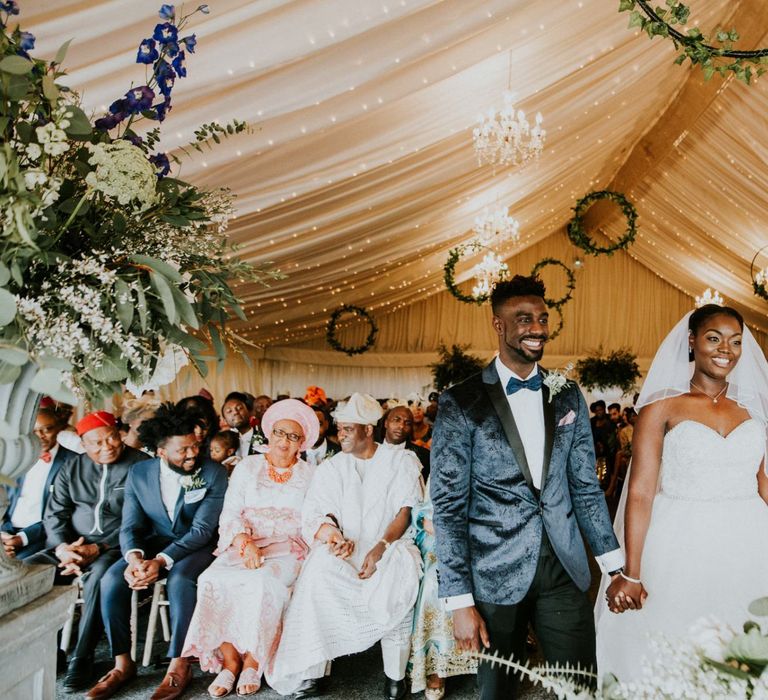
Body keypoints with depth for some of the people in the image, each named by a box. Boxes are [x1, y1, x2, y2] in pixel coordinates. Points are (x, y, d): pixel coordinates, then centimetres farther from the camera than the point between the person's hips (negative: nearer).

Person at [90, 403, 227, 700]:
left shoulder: (214, 473, -13)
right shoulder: (139, 473, -3)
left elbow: (203, 529, -17)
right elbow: (130, 526, -4)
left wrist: (161, 561, -30)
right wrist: (134, 558, -27)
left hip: (196, 546, -3)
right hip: (153, 542, 4)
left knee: (179, 580, -34)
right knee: (112, 579, -21)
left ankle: (179, 665, -18)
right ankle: (123, 663, -7)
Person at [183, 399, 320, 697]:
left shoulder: (309, 475, 11)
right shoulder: (247, 467, 11)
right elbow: (231, 514, 2)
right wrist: (246, 543, -16)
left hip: (287, 549, -1)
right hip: (244, 544, 2)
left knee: (262, 582, -32)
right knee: (215, 580, -28)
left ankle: (253, 662, -14)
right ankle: (229, 661, -14)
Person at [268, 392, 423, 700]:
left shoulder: (402, 460, 6)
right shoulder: (330, 467, 13)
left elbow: (406, 512, -4)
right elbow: (316, 515, 4)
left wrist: (381, 547, -22)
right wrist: (331, 533, -21)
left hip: (392, 544, -2)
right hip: (345, 548, 2)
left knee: (400, 573, -35)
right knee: (319, 570, -31)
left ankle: (395, 674, -19)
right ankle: (311, 670, -21)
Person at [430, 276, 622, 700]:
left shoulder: (567, 396, 6)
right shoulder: (461, 403, -7)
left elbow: (585, 485, 12)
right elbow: (449, 505, -8)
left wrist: (615, 566, 8)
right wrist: (461, 602, -11)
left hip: (566, 570, 3)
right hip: (497, 574, -3)